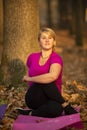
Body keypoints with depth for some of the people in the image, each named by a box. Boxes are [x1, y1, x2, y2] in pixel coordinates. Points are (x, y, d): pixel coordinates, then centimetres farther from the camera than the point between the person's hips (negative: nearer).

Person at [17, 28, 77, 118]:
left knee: (56, 109, -42)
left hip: (50, 99, -3)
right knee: (46, 82, -32)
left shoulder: (56, 58, -7)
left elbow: (53, 76, -30)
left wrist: (29, 78, -19)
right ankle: (66, 106, -20)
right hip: (34, 99, 3)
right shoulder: (32, 57, 8)